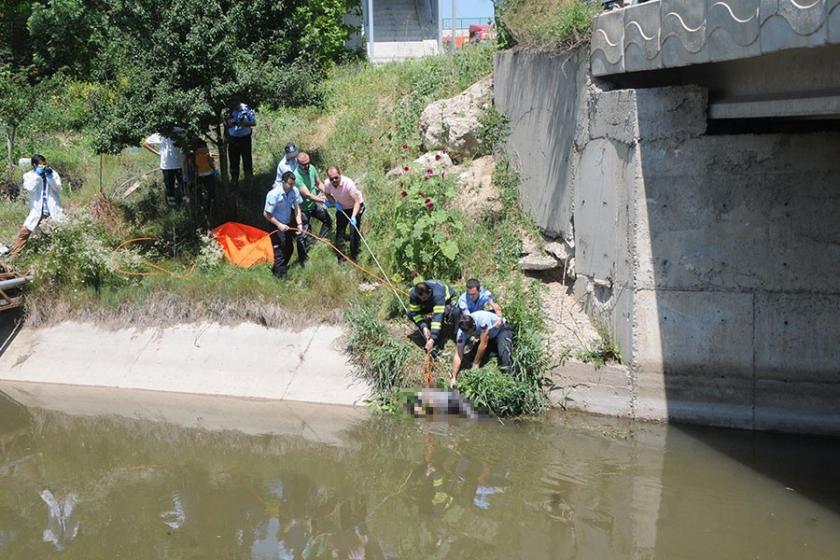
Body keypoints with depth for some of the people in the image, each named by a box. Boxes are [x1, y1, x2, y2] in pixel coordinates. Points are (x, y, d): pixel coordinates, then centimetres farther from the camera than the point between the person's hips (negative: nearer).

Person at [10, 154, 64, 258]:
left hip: (53, 210, 1)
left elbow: (58, 188, -7)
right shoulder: (28, 175, -1)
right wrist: (37, 175, -21)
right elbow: (29, 188, -18)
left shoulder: (53, 173, 2)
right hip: (37, 210, -1)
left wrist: (50, 177, -20)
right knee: (24, 232, -5)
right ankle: (14, 255, 3)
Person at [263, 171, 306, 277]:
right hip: (276, 225, -5)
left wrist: (299, 223, -15)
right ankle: (279, 273, 11)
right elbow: (266, 214, -21)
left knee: (289, 248, 16)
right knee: (280, 250, -3)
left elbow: (297, 208, -4)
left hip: (288, 223, 5)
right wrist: (279, 225, -24)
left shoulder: (294, 191, -14)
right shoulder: (274, 194, -29)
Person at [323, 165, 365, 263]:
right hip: (341, 208, 5)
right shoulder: (327, 184, -21)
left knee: (354, 232, -7)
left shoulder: (348, 183, -37)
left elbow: (357, 201, -36)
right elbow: (327, 194, 4)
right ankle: (341, 258, 17)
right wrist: (335, 202, -14)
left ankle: (354, 257, 9)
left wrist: (353, 217, -48)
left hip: (355, 207, -5)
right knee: (339, 231, 6)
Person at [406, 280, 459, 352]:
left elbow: (437, 316, -49)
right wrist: (424, 328, -39)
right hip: (429, 304, 4)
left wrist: (432, 339, -53)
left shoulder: (438, 294, -45)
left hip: (447, 300, -4)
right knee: (410, 314, -17)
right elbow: (415, 313, -24)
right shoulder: (413, 294, -31)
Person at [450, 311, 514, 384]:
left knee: (503, 353, -31)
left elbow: (483, 344, -34)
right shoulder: (462, 331, -24)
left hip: (502, 329, -6)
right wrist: (453, 378, -29)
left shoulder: (482, 319, -40)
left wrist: (475, 364, -24)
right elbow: (458, 355, -23)